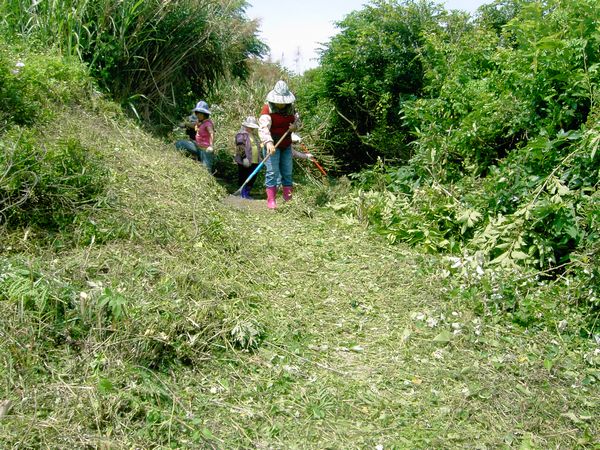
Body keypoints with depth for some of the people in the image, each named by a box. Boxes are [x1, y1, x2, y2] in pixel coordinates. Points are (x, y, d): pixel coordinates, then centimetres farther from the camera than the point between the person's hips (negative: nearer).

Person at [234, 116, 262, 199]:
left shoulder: (254, 134, 21)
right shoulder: (242, 134, -7)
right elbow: (240, 147, -16)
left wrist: (259, 158, 24)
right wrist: (244, 158, -22)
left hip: (254, 161, 8)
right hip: (246, 162, -8)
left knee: (252, 179, 9)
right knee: (244, 178, -2)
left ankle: (247, 193, 18)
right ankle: (243, 194, 6)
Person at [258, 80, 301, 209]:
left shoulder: (290, 107, 2)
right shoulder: (267, 109, -17)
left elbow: (297, 120, 17)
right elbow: (263, 127, -31)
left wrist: (295, 126, -8)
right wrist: (268, 142, -47)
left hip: (286, 145, 6)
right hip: (272, 145, -6)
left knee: (287, 171, 10)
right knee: (272, 172, -9)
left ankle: (288, 198, 20)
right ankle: (271, 200, -3)